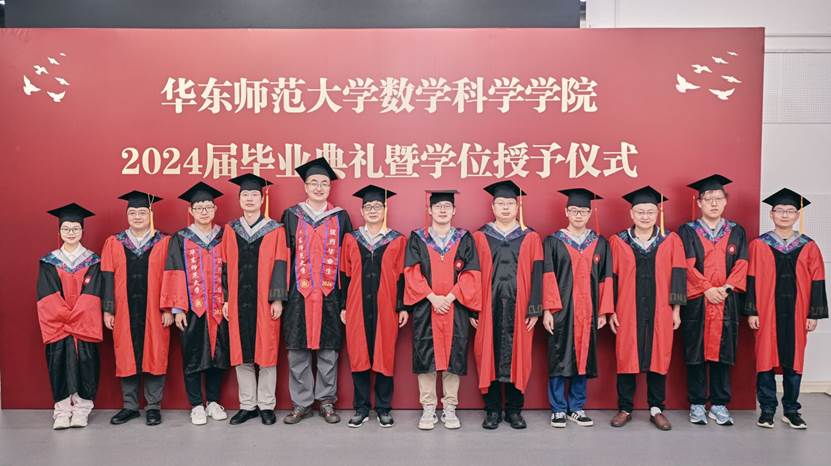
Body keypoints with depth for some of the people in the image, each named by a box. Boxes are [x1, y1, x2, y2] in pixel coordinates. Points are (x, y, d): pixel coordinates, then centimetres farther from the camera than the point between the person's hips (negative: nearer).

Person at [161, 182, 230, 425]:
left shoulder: (223, 237, 7)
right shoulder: (180, 239, 2)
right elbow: (175, 275, -2)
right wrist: (177, 308, -9)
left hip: (219, 308, 2)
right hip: (191, 308, -2)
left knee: (218, 354, 7)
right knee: (193, 357, 4)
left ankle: (213, 402, 21)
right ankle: (196, 405, 15)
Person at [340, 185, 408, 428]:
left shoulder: (397, 240, 3)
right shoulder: (350, 239, 7)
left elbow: (401, 276, 2)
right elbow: (344, 275, 7)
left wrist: (403, 307, -3)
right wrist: (343, 306, 3)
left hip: (386, 308, -1)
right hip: (357, 307, 1)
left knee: (384, 357, 4)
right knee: (358, 357, 5)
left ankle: (383, 408, 16)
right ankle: (362, 408, 16)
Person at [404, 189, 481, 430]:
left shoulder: (464, 239, 6)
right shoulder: (417, 238, 5)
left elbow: (471, 274, -1)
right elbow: (412, 273, -2)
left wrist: (450, 297, -12)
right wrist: (432, 297, -13)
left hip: (455, 308, 0)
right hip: (425, 308, 0)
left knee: (453, 355, 3)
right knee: (426, 356, 2)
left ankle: (450, 408, 14)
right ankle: (428, 409, 12)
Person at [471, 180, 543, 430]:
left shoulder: (530, 238, 5)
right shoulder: (480, 237, 4)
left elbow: (536, 275, 2)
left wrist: (534, 309, -4)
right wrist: (472, 308, -2)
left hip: (518, 308, 0)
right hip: (488, 307, 0)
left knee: (517, 356, 5)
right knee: (489, 356, 3)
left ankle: (514, 409, 18)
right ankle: (493, 410, 15)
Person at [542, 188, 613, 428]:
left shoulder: (600, 244, 9)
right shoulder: (553, 242, 1)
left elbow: (605, 279, 8)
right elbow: (548, 277, -4)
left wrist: (603, 311, 3)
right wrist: (548, 310, -10)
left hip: (588, 311, 2)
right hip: (561, 310, -2)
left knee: (582, 359, 7)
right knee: (559, 360, 1)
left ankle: (577, 408, 18)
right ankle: (558, 410, 11)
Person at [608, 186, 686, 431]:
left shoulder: (671, 240, 3)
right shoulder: (618, 242, 1)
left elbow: (678, 275, 3)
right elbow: (612, 277, 3)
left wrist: (676, 308, -2)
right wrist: (611, 310, -1)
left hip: (660, 312, 1)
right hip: (628, 311, 0)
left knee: (658, 357, 6)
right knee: (626, 358, 4)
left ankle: (657, 409, 18)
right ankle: (625, 409, 16)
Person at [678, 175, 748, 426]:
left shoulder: (737, 232, 11)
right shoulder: (687, 231, 3)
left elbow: (741, 265, 3)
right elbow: (688, 266, -6)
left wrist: (726, 288, -11)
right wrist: (708, 289, -14)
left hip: (727, 302, 2)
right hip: (696, 301, -2)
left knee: (722, 351, 5)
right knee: (696, 352, 2)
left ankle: (719, 404, 15)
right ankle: (697, 404, 12)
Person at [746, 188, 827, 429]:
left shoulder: (808, 247, 4)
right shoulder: (759, 245, 0)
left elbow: (817, 281, 4)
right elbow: (752, 280, -1)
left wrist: (814, 314, -1)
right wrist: (751, 312, -6)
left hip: (796, 313, 2)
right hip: (767, 312, -1)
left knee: (793, 360, 8)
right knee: (766, 358, 2)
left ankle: (791, 411, 20)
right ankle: (767, 410, 13)